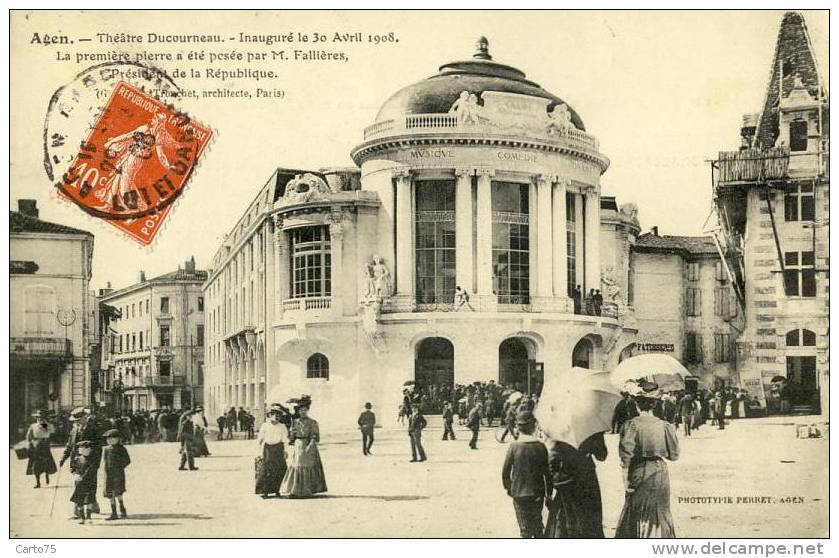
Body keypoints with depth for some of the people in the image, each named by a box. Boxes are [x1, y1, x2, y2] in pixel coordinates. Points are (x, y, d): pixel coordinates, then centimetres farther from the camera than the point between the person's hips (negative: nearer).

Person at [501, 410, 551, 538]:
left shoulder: (514, 446, -11)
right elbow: (547, 472, -3)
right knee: (537, 525, 20)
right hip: (537, 494, 1)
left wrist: (508, 487, 11)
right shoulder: (540, 446, -8)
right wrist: (549, 493, 8)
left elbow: (505, 471, -6)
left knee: (525, 529, 8)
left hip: (519, 494, -1)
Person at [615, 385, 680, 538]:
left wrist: (625, 479, -9)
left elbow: (626, 455, -16)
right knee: (659, 513, 14)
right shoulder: (664, 425, -3)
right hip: (660, 471, 2)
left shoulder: (632, 425, -12)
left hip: (639, 471, -2)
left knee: (636, 513, 10)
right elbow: (674, 455, 2)